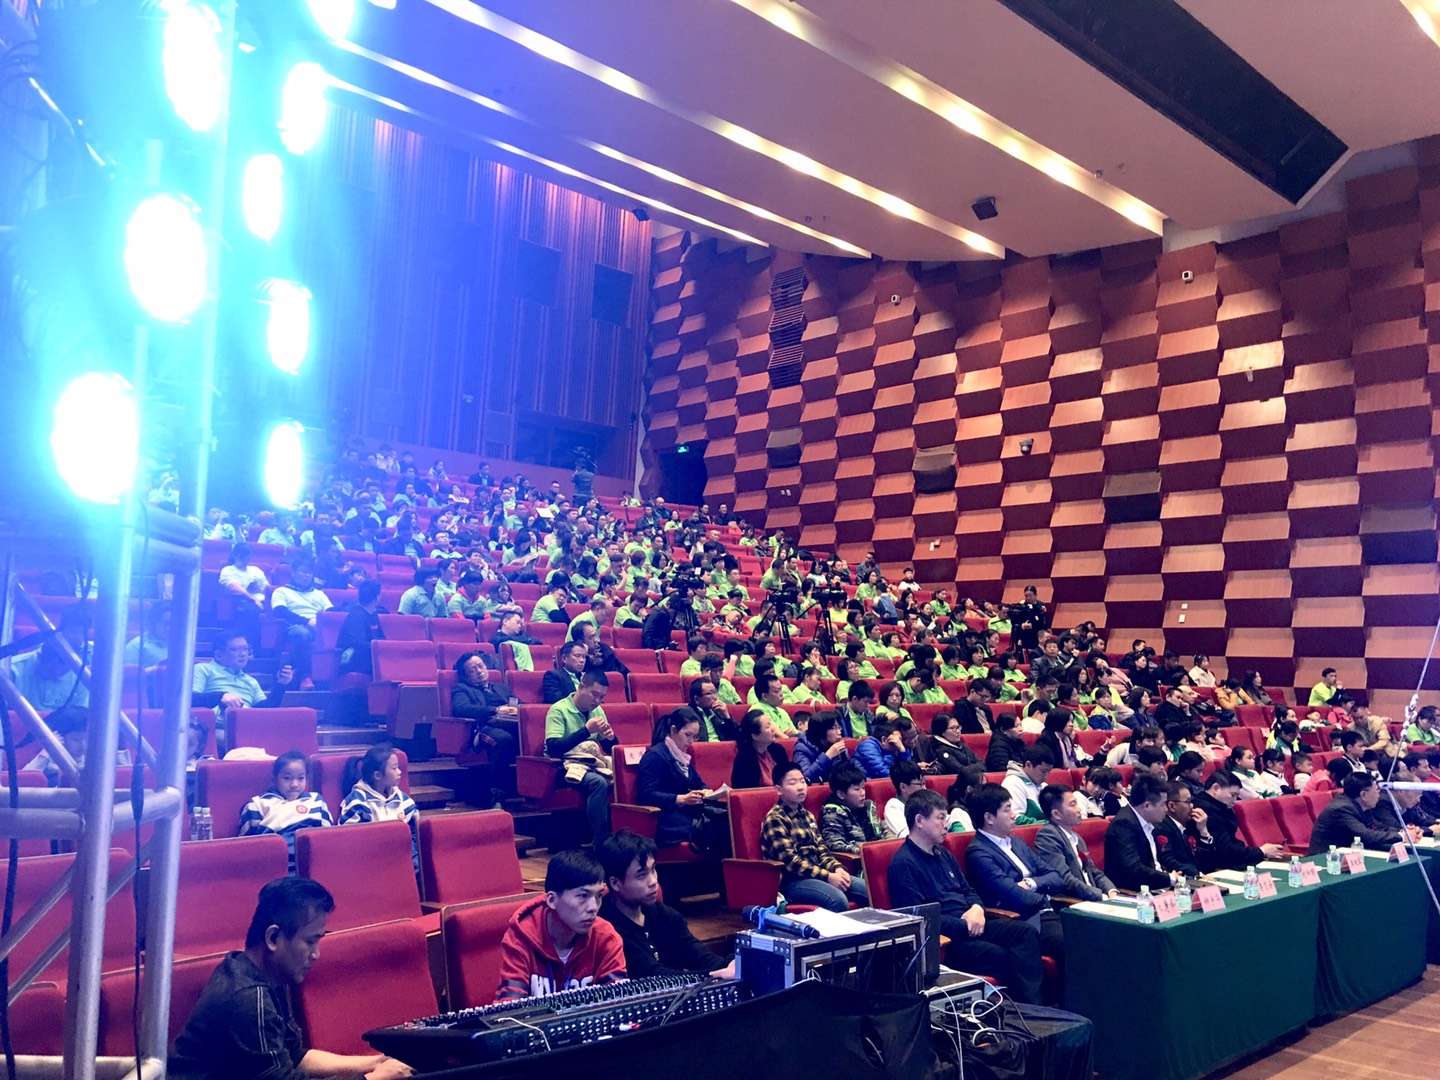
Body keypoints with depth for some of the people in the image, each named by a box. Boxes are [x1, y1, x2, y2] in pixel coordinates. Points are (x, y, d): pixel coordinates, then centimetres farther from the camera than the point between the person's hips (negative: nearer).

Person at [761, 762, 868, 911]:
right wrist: (827, 876, -19)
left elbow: (821, 849, 15)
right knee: (838, 900, -32)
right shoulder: (775, 819, -9)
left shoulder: (807, 815, 17)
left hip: (816, 874, 8)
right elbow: (789, 860, -17)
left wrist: (837, 868, -6)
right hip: (792, 880, -8)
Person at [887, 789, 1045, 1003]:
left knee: (1027, 931, -13)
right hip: (943, 937, -9)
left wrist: (977, 909, 0)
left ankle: (1032, 1006, -24)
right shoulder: (903, 863, -10)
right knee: (1003, 957, -30)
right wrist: (965, 925, -17)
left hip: (970, 926, 9)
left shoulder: (943, 854, 20)